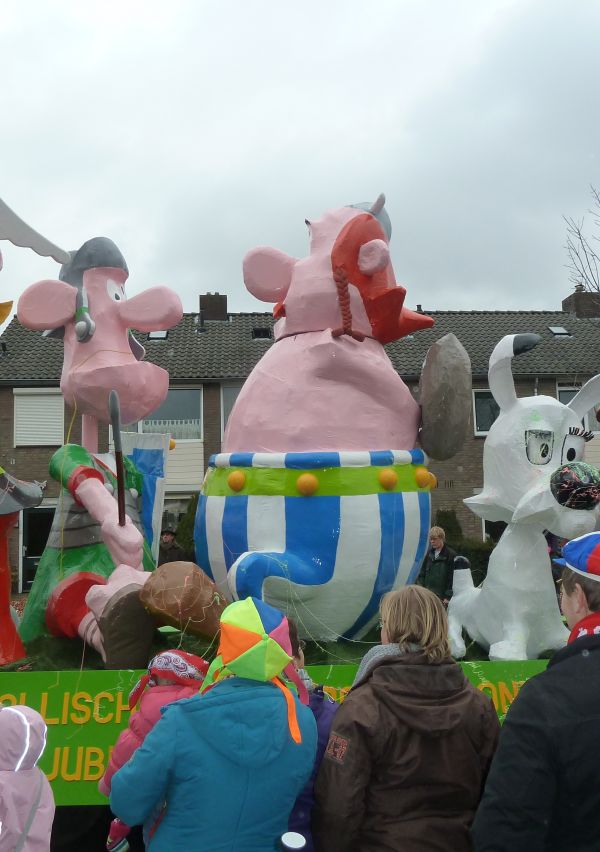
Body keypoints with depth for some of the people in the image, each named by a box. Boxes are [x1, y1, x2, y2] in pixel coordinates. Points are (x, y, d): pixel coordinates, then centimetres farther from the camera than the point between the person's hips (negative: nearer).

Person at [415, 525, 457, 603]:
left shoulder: (450, 555, -7)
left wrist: (448, 596, -12)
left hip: (442, 597, -5)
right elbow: (422, 573, 16)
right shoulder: (430, 553, 10)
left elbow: (452, 577, -9)